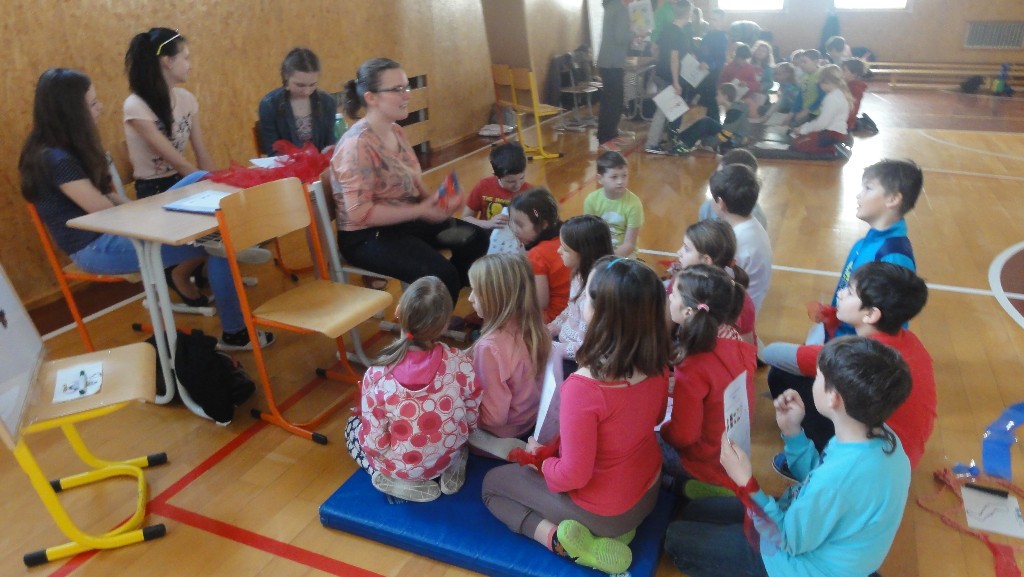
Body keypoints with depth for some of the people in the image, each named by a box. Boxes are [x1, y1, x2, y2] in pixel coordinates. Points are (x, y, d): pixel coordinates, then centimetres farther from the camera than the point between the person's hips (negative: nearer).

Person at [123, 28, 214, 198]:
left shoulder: (186, 98, 4)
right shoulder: (136, 105, -15)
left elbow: (202, 154, 3)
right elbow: (175, 160, -19)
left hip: (183, 182, 6)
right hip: (152, 190, -6)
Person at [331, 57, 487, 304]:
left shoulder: (396, 131, 4)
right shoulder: (357, 145, -23)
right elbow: (360, 212, -26)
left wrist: (435, 201, -8)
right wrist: (421, 211, -24)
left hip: (404, 220, 9)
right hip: (366, 236, -9)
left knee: (474, 238, 3)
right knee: (442, 274, -24)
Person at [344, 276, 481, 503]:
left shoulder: (378, 375, -27)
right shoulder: (460, 362, -22)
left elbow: (375, 444, -18)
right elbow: (472, 420, -8)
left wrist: (366, 416, 3)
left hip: (400, 465, -1)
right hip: (449, 457, 2)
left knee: (353, 425, 27)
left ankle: (395, 481, 6)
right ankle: (453, 471, 10)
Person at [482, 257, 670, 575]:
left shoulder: (583, 387, -37)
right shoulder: (656, 365, -16)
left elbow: (573, 476, -28)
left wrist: (539, 459, -6)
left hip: (603, 510, -5)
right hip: (648, 493, 6)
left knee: (492, 482, 16)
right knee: (556, 451, 32)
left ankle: (560, 539, -2)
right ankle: (615, 526, 14)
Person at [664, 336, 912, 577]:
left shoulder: (837, 478, -40)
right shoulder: (881, 436, -12)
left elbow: (788, 541, -23)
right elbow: (814, 480, 5)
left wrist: (745, 482, -24)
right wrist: (792, 431, -4)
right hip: (812, 525, 8)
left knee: (677, 539, 3)